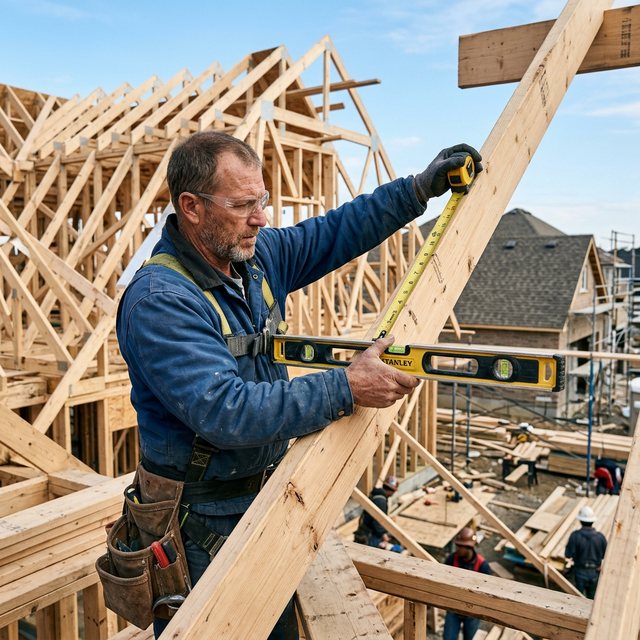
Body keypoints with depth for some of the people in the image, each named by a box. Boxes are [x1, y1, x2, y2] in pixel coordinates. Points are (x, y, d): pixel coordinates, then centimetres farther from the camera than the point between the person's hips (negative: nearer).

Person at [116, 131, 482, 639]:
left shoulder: (258, 255, -1)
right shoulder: (159, 302, -26)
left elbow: (335, 233, 10)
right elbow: (225, 411, -34)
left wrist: (420, 189, 4)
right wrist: (345, 389, -34)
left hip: (267, 497, 8)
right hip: (204, 529, -7)